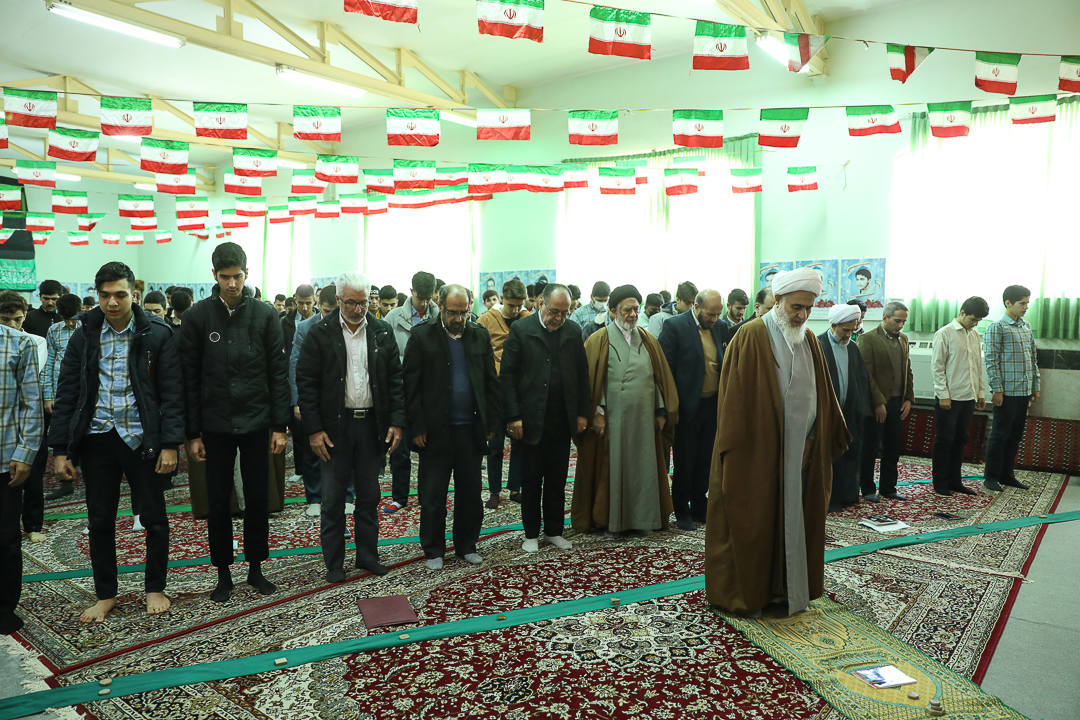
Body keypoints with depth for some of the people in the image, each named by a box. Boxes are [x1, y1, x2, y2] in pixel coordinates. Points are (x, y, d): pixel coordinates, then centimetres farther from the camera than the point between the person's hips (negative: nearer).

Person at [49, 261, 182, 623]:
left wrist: (170, 444, -12)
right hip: (97, 439, 3)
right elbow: (67, 395, 5)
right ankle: (105, 594, 28)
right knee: (100, 521, 12)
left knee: (154, 518, 7)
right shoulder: (84, 336, 3)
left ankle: (155, 588, 26)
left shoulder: (157, 334, -6)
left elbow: (172, 393, -7)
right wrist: (61, 449, 1)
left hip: (142, 439, -3)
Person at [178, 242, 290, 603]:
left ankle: (255, 568, 24)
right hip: (216, 425, 0)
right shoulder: (198, 316, -1)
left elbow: (278, 374, 0)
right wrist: (192, 433, -3)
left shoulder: (265, 315, -1)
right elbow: (190, 379, 0)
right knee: (218, 501, 7)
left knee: (258, 498, 8)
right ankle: (223, 574, 23)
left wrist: (280, 426, -3)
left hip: (256, 423, 0)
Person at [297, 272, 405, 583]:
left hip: (372, 425, 2)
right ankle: (334, 562, 21)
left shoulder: (382, 331, 3)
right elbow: (306, 382, -5)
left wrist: (396, 422, -2)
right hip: (335, 426, -2)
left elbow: (395, 380, 5)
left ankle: (368, 555, 27)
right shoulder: (321, 332, -5)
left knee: (369, 496, 12)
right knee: (333, 499, 7)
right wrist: (314, 429, -10)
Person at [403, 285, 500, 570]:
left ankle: (466, 545, 27)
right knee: (433, 495, 7)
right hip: (435, 429, -2)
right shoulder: (421, 336, -3)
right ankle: (434, 550, 22)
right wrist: (417, 427, -9)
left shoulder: (480, 335, 6)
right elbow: (411, 386, -5)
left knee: (470, 492, 11)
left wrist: (492, 422, 3)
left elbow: (491, 382, 8)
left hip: (471, 428, 3)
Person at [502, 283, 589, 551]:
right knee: (531, 479, 8)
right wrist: (513, 416, -11)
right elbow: (507, 375, -6)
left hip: (562, 419, 3)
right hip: (531, 420, -3)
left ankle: (554, 530, 26)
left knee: (557, 479, 11)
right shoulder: (521, 330, -4)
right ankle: (531, 534, 22)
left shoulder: (573, 331, 6)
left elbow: (582, 373, 9)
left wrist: (582, 413, 5)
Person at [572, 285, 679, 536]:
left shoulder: (648, 341, 10)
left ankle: (642, 518, 21)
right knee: (612, 467, 3)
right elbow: (592, 379, -5)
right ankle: (610, 520, 15)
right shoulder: (599, 340, -1)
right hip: (612, 419, -3)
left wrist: (661, 411, 5)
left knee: (643, 467, 9)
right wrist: (597, 412, -12)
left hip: (644, 418, 4)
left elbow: (660, 377, 10)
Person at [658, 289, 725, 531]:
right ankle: (682, 512, 19)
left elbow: (725, 364, 14)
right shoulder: (675, 326, -10)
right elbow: (664, 367, -11)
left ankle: (699, 509, 26)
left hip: (712, 406, 5)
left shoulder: (719, 328, 9)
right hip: (688, 408, -5)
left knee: (705, 461, 13)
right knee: (684, 462, 5)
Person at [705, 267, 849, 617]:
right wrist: (735, 448, -14)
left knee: (793, 521, 14)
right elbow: (735, 394, -12)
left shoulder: (809, 339, 9)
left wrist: (820, 440, 8)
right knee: (751, 522, 5)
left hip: (799, 453, 6)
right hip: (756, 453, -6)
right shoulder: (752, 336, -11)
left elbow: (821, 394, 13)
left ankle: (784, 588, 29)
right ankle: (743, 593, 19)